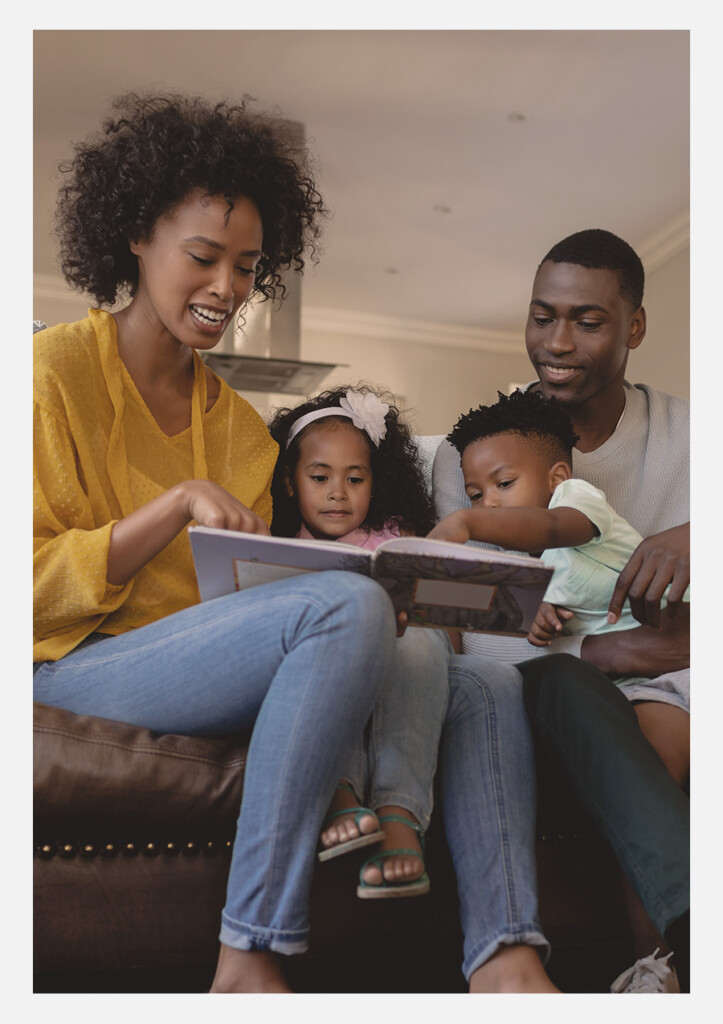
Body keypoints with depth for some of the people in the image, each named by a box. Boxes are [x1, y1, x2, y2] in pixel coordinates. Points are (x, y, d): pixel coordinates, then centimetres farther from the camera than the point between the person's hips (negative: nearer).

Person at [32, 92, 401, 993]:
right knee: (348, 606, -28)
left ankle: (256, 948, -19)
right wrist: (179, 505, -17)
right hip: (75, 664, -5)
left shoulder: (240, 423, 17)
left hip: (212, 667, 6)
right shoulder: (58, 369, -1)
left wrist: (372, 576, -6)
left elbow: (246, 586, 12)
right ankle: (248, 949, -20)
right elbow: (34, 589, -7)